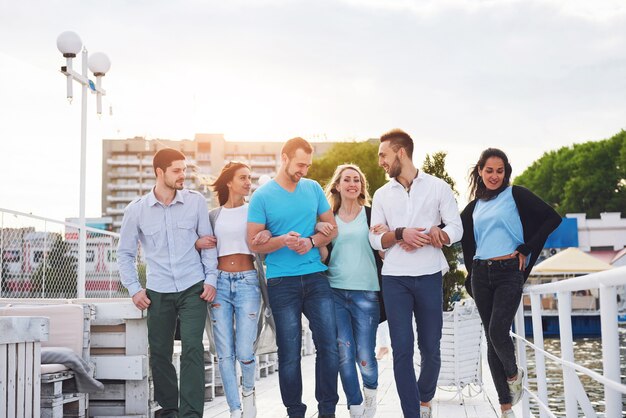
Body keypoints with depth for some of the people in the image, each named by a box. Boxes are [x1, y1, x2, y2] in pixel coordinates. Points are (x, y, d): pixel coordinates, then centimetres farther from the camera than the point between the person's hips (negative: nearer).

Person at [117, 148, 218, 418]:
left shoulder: (196, 202, -1)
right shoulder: (136, 210, -1)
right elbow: (125, 252, 9)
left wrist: (211, 279, -1)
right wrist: (133, 289, 2)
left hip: (193, 289, -1)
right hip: (158, 293, 2)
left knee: (192, 349, -12)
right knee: (159, 353, 8)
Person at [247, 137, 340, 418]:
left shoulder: (313, 189, 7)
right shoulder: (262, 196, -3)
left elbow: (331, 228, 12)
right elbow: (253, 243, -4)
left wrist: (311, 242, -8)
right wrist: (282, 240, -21)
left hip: (316, 277, 3)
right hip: (282, 282, -3)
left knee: (329, 345, -2)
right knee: (289, 352, 3)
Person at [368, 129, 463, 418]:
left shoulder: (438, 187, 3)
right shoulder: (381, 195, 10)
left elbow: (455, 229, -1)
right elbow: (375, 239, 5)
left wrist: (424, 240, -16)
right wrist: (400, 234, -14)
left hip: (429, 277, -1)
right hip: (394, 279, 1)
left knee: (430, 348, 6)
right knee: (402, 349, -6)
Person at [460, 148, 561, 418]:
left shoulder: (515, 195, 1)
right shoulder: (475, 206, 14)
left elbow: (552, 218, -6)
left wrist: (527, 249, -9)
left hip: (509, 272, -5)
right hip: (481, 275, 5)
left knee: (497, 331, -19)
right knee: (492, 338, 3)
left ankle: (513, 374, 14)